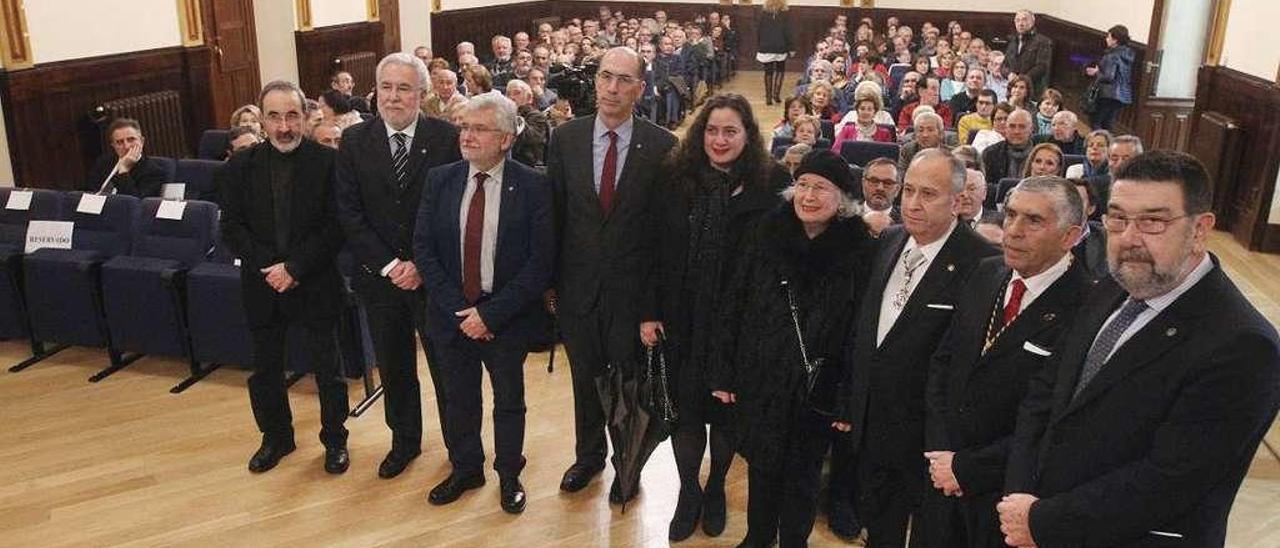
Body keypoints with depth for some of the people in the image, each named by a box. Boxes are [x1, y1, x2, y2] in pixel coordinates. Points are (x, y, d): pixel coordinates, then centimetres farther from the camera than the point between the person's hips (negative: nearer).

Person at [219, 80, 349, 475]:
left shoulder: (328, 162, -9)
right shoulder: (240, 167, 1)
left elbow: (335, 227, -11)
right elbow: (232, 227, 0)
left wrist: (294, 267, -17)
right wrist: (268, 268, -13)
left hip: (315, 284, -3)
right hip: (262, 285, 3)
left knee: (327, 369, 7)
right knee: (265, 369, 15)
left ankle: (335, 439, 26)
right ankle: (276, 437, 35)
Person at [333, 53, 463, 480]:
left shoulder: (447, 139, -8)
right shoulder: (354, 141, -1)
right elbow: (349, 213, -3)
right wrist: (389, 265, -12)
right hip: (379, 276, 3)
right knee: (393, 367, 16)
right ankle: (404, 441, 35)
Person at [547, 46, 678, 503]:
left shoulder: (661, 146, -10)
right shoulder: (565, 138, -3)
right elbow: (553, 212, 1)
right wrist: (548, 279, 1)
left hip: (632, 289, -2)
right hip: (577, 285, 2)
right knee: (585, 378, 19)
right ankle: (588, 454, 43)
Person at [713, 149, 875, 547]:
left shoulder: (860, 251, -13)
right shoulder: (768, 235, -4)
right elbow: (735, 307, 0)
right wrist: (724, 373, 0)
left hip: (817, 389, -2)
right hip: (760, 380, 3)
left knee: (802, 474, 15)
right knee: (761, 465, 18)